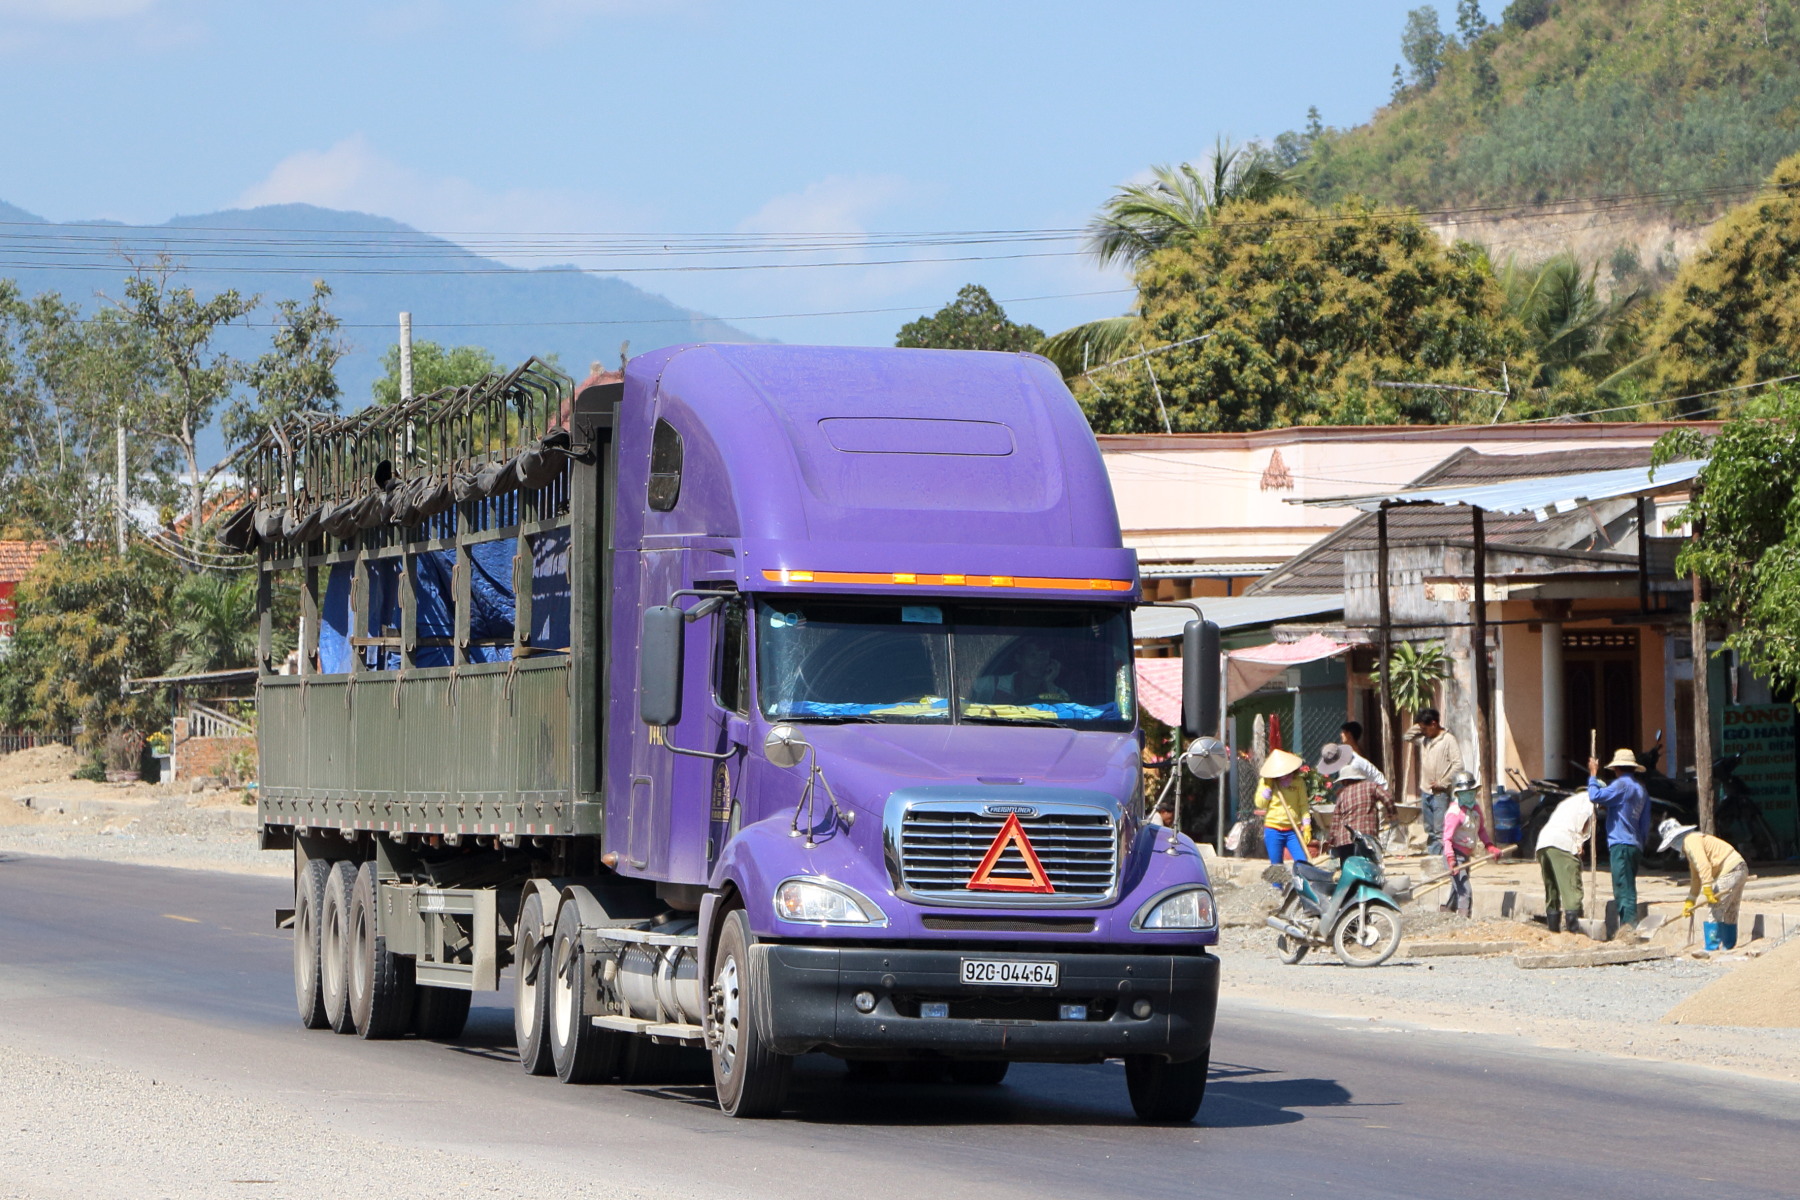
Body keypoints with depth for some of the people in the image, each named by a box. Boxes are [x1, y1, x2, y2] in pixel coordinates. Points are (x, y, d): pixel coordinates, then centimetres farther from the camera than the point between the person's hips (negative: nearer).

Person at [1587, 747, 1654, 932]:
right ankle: (1628, 926, 10)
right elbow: (1645, 822, 22)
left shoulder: (1622, 784, -8)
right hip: (1636, 846, 9)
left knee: (1623, 886, -14)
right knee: (1628, 887, 11)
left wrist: (1593, 775, -1)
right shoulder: (1641, 789, 20)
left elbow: (1595, 796, -15)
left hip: (1621, 844, -9)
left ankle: (1629, 924, -24)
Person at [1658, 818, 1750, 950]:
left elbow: (1703, 865, -23)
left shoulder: (1690, 841, -9)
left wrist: (1707, 890, -26)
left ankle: (1712, 948, -8)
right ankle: (1729, 945, 23)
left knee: (1715, 910, -8)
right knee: (1729, 912, 17)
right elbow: (1696, 876, 30)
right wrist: (1690, 901, 31)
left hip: (1730, 871, -11)